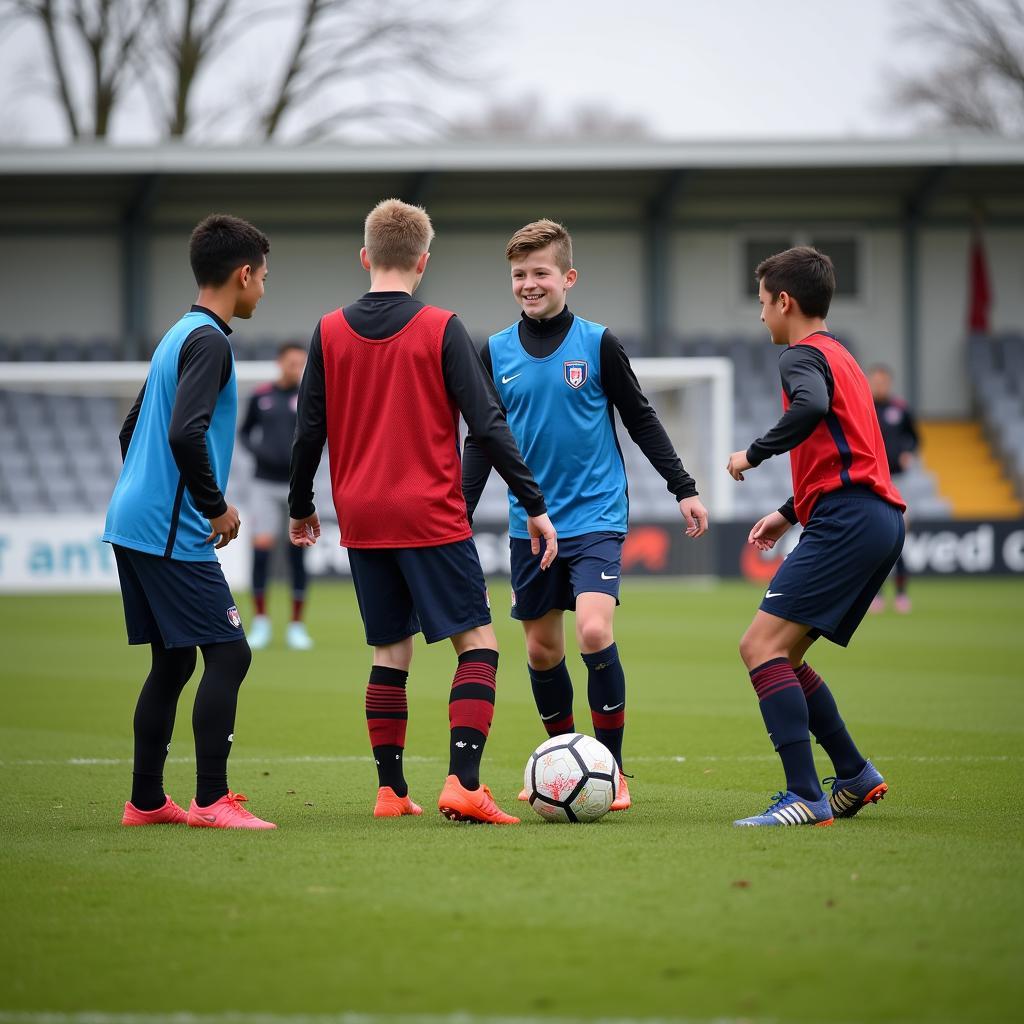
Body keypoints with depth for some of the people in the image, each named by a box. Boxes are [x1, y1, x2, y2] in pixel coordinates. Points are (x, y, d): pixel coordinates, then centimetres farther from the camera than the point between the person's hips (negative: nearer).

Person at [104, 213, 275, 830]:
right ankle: (211, 801, -10)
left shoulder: (178, 336, 17)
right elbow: (185, 434, -26)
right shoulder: (209, 341, -13)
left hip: (132, 524, 10)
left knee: (173, 662, 14)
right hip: (172, 531, -10)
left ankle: (146, 801, 17)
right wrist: (217, 507, -14)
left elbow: (132, 431, 25)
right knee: (229, 654, -8)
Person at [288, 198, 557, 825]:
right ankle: (463, 784, -15)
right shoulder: (441, 330, -7)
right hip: (431, 516, -4)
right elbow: (488, 424, -9)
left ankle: (391, 791, 11)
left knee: (391, 652, 13)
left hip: (362, 519, 4)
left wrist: (301, 507, 21)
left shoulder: (330, 333, 3)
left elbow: (309, 431, 7)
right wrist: (535, 505, -4)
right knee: (478, 644, 0)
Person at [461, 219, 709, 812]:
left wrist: (684, 489, 3)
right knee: (541, 649, 8)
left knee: (595, 633, -19)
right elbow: (481, 442, 10)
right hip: (530, 523, 4)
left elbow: (642, 420, 4)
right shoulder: (497, 353, 4)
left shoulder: (598, 344, -3)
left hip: (596, 517, -4)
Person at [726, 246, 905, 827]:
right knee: (781, 657, 16)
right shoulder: (840, 357, 26)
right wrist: (789, 513, 31)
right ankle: (856, 777, 17)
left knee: (762, 646, -15)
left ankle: (807, 797, -23)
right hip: (882, 521, 10)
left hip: (847, 520, -10)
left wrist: (755, 453, -16)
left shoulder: (804, 354, -4)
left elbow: (812, 408, -28)